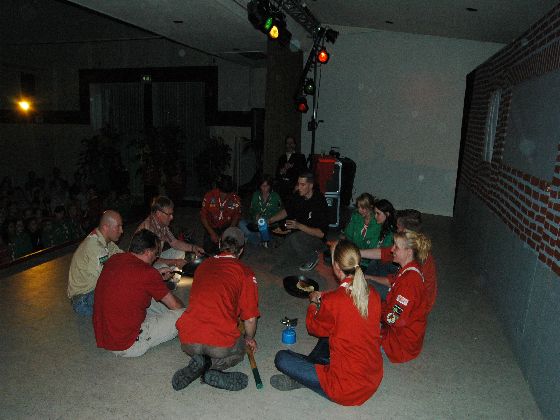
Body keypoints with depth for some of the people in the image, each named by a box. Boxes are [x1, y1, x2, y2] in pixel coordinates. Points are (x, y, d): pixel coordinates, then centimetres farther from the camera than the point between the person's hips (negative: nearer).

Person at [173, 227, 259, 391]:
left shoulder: (203, 265, 16)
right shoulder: (245, 272, 2)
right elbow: (250, 317, 1)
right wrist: (249, 339, 24)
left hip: (188, 342, 4)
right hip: (221, 344, -4)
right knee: (239, 350, 31)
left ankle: (201, 363, 3)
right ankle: (212, 367, 0)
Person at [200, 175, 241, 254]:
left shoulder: (236, 199, -16)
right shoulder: (209, 196, -17)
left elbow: (236, 217, -2)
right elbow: (203, 216, -11)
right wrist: (212, 233, -21)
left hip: (227, 228, 0)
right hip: (211, 228, 0)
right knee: (209, 250, -13)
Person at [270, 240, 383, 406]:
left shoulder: (332, 301, -24)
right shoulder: (373, 294, -6)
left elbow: (314, 327, -1)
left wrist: (313, 303, 18)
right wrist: (324, 298, 20)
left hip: (347, 390, -7)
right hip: (374, 381, 7)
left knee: (281, 358, -2)